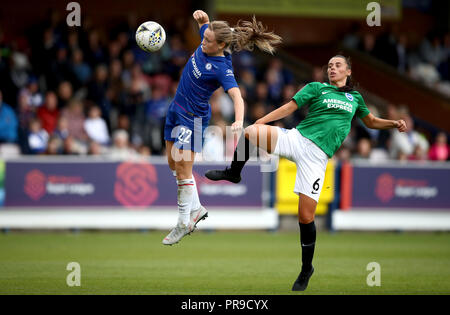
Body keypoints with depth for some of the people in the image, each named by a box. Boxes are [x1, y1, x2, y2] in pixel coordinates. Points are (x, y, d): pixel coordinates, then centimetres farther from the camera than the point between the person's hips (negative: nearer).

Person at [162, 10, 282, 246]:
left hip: (193, 117, -8)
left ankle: (184, 224, 5)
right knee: (173, 164, 15)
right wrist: (202, 17, -8)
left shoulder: (222, 69, -26)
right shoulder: (206, 44, -5)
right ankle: (195, 208, 30)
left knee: (183, 169, -7)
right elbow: (204, 22, 16)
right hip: (176, 109, 8)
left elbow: (237, 96, -38)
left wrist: (239, 120, -56)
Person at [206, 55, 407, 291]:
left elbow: (371, 122, 34)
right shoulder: (316, 88, 13)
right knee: (250, 132, -27)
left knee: (306, 216, -7)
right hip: (297, 138, 0)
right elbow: (289, 108, 5)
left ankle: (306, 269, 11)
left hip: (317, 155, 0)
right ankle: (233, 173, 1)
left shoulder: (355, 98, 20)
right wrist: (261, 121, -8)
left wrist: (394, 124, 17)